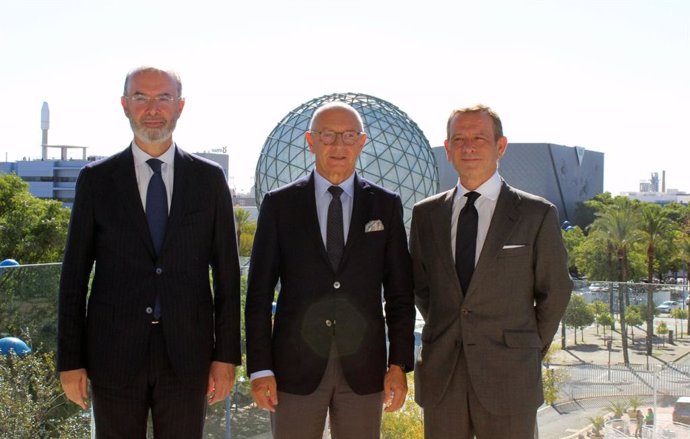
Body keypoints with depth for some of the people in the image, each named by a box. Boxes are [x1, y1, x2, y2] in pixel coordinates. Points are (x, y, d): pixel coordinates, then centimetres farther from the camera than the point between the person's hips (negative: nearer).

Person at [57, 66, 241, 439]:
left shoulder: (209, 178, 4)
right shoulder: (96, 179, 2)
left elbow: (227, 272, 4)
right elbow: (75, 274, 3)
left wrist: (226, 354, 0)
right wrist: (70, 360, -1)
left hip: (187, 352, 0)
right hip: (114, 352, 0)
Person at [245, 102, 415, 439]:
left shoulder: (386, 205, 5)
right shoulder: (279, 204, 2)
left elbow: (400, 292, 6)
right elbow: (259, 293, 1)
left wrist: (399, 364, 0)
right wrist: (259, 368, -4)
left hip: (363, 368, 1)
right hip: (296, 366, -1)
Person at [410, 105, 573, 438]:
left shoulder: (536, 214, -2)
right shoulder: (426, 214, 7)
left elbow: (554, 292, 5)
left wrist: (530, 351, 11)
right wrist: (443, 337, 13)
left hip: (508, 378, -2)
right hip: (441, 375, 3)